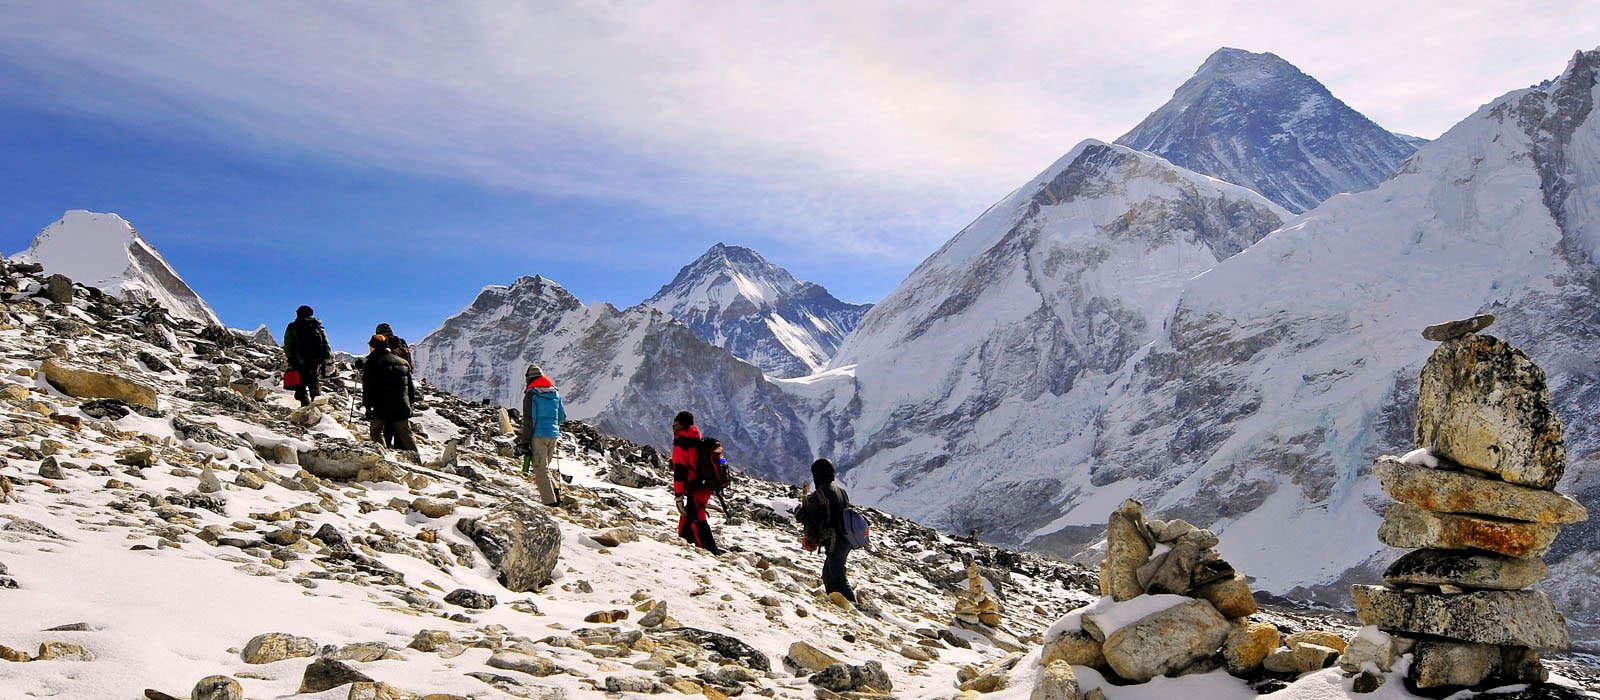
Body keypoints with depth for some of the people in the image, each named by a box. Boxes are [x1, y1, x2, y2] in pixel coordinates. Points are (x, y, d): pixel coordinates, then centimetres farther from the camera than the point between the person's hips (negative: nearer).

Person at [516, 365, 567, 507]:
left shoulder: (531, 394, -7)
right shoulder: (555, 393, 10)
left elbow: (528, 420, -10)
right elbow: (562, 416, 16)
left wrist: (525, 442, -7)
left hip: (538, 435, -6)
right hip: (553, 434, 6)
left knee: (540, 469, -2)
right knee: (544, 467, 19)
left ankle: (550, 501, -8)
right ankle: (554, 494, 4)